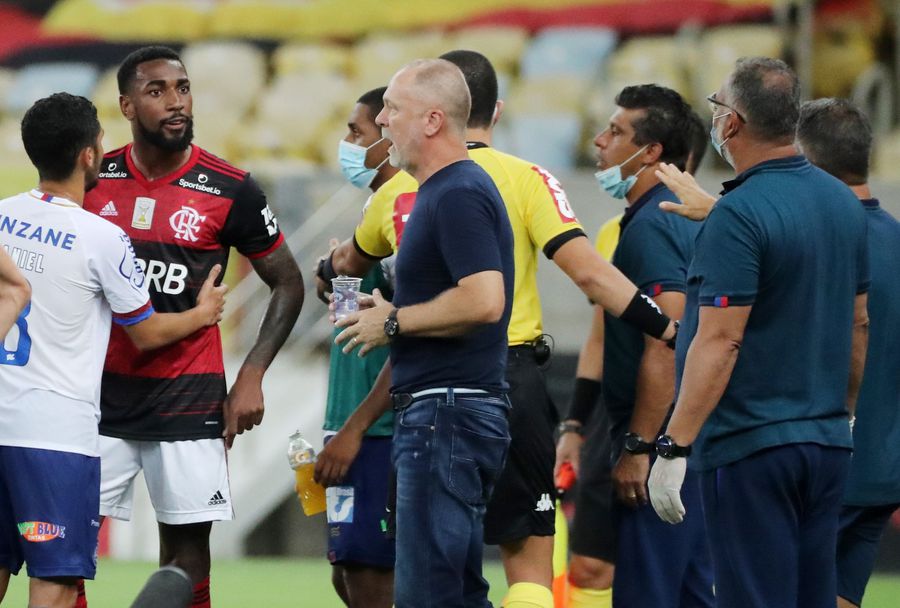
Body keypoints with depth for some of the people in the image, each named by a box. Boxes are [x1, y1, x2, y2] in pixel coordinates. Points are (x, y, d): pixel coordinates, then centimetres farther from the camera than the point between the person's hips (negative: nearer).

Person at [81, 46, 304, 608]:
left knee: (186, 542, 0)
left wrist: (252, 376, -5)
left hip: (187, 396, -2)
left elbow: (288, 284, 5)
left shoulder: (230, 191, -4)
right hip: (100, 392, 2)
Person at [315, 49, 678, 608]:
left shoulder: (399, 192, 11)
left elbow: (351, 263, 31)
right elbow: (588, 272, -13)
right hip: (509, 381, -3)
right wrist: (668, 327, -10)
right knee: (530, 563, 0)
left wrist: (330, 268, 55)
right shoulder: (526, 180, -2)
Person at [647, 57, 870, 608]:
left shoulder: (738, 216, -16)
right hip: (829, 443, 8)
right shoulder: (843, 203, 9)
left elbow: (720, 341, -20)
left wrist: (675, 447, -19)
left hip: (751, 446, -8)